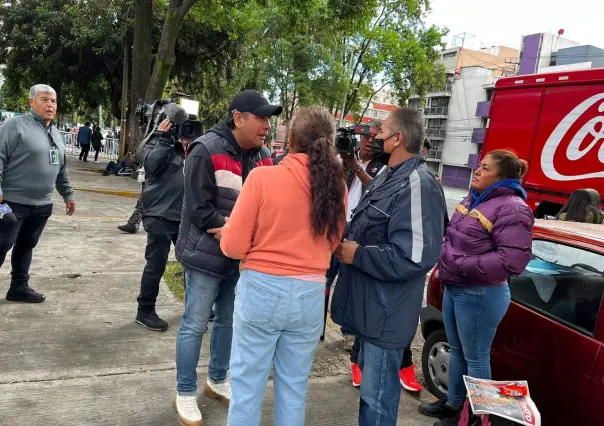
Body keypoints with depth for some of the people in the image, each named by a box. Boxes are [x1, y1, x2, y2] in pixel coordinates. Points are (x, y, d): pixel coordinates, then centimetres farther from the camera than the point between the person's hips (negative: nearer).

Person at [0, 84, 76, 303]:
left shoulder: (55, 134, 15)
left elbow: (62, 169, 22)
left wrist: (68, 194, 21)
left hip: (42, 205, 7)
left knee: (26, 246, 15)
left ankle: (19, 287, 25)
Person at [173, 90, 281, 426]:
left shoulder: (263, 155, 2)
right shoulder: (207, 150, -16)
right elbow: (199, 210, -19)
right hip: (207, 255, -6)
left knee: (229, 321, 18)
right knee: (195, 325, 5)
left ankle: (218, 380, 38)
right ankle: (186, 394, 22)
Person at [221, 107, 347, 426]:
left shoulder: (262, 176, -13)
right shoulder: (336, 185, -2)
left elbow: (234, 246, -9)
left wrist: (240, 235, 11)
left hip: (262, 289, -3)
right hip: (310, 295, 4)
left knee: (247, 383, 13)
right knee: (294, 386, 19)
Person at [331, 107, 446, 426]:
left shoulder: (416, 184, -22)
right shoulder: (388, 177, 11)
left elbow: (414, 257, -29)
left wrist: (357, 255, -19)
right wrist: (347, 244, 2)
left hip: (386, 311, -10)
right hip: (369, 302, 10)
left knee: (377, 394, 2)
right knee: (369, 381, 26)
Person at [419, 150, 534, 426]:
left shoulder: (512, 208, -18)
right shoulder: (474, 199, 9)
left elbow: (513, 260, -26)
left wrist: (463, 265, -22)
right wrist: (445, 257, 1)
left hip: (480, 295, -9)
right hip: (454, 288, 9)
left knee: (475, 358, 6)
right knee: (456, 351, 21)